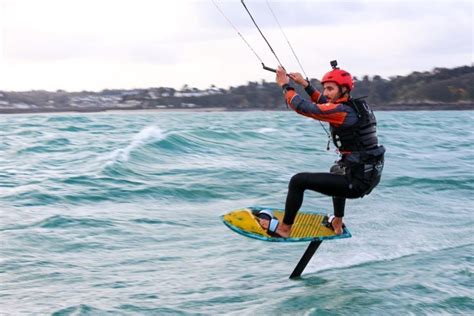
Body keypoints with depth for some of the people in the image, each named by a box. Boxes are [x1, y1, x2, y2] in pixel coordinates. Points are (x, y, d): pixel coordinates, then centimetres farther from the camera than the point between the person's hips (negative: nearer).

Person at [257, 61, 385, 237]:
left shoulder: (342, 111, -18)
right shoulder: (356, 106, 9)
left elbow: (304, 108, -20)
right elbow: (325, 104, 26)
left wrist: (285, 85, -5)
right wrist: (304, 84, 23)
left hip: (357, 183, -10)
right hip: (371, 175, 10)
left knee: (298, 181, -5)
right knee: (338, 172, 43)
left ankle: (284, 229, 10)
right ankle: (337, 224, 48)